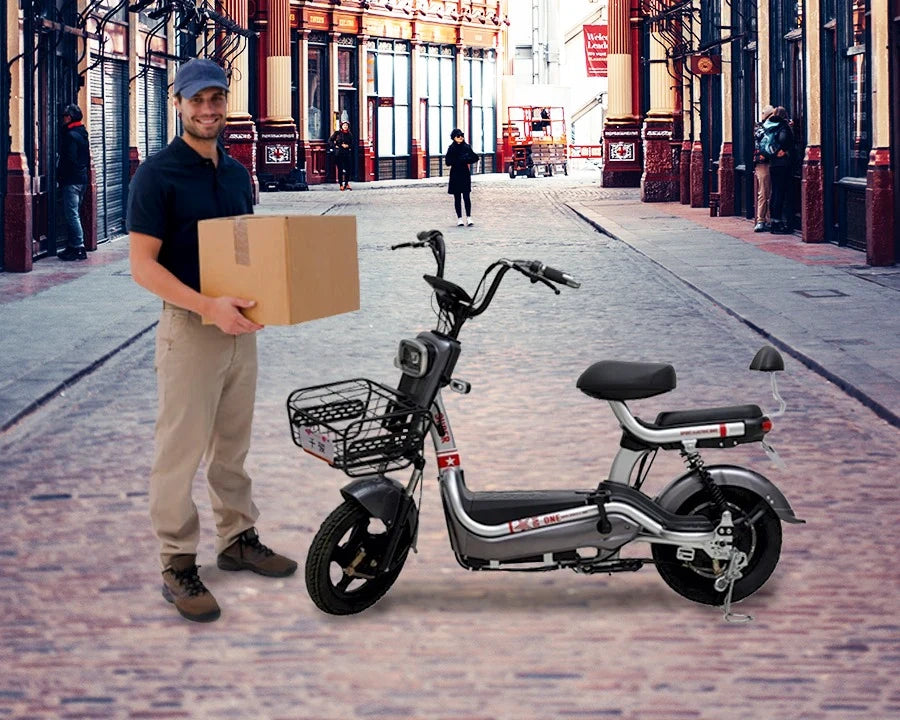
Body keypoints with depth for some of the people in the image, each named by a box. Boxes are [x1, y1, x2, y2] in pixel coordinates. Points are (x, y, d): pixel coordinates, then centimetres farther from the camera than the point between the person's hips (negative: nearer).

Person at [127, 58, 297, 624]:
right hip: (189, 328, -7)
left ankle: (238, 538, 29)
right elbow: (144, 264, -16)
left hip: (241, 326, 7)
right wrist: (208, 305, -26)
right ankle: (178, 565, 3)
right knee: (182, 450, -3)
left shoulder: (237, 173, 11)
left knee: (234, 443, 17)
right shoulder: (157, 174, -11)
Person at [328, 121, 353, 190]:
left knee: (347, 169, -1)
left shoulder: (349, 135, 10)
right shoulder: (337, 133, 2)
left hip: (347, 153, 2)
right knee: (340, 169, 0)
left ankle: (346, 183, 11)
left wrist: (348, 146, -5)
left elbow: (352, 144, 14)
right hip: (339, 153, -2)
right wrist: (334, 146, -6)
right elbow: (330, 140, 5)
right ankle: (341, 184, 6)